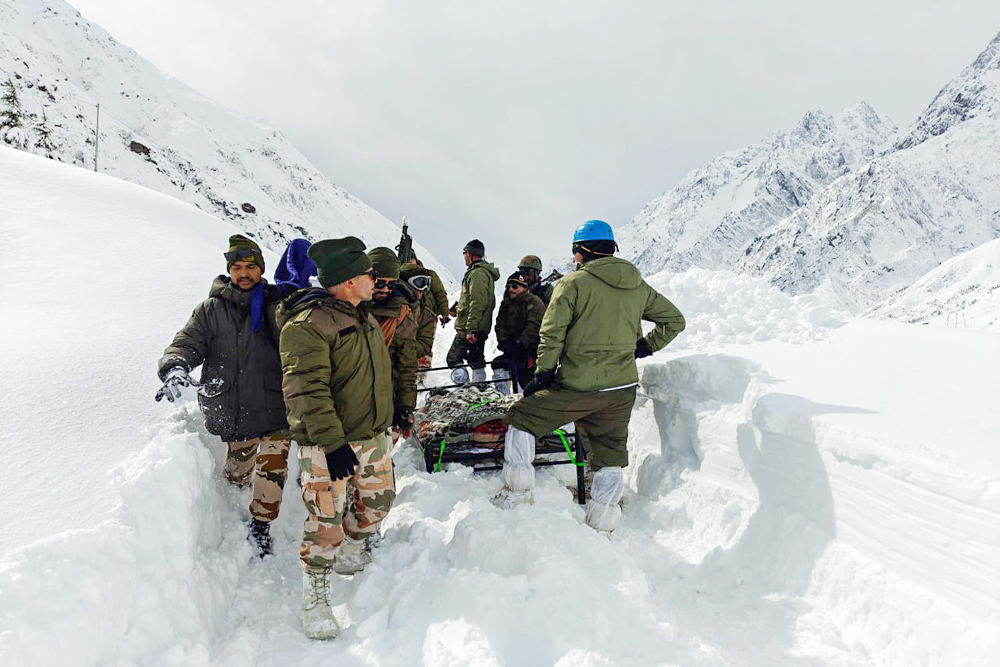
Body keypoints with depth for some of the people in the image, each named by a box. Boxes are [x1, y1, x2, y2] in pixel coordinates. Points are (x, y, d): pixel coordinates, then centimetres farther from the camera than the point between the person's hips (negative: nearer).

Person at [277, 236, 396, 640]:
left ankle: (350, 556, 43)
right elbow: (306, 390, -25)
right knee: (327, 519, -3)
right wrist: (332, 443, -28)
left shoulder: (362, 316, 10)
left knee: (378, 500, 18)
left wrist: (390, 417, 27)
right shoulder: (308, 324, -20)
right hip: (327, 444, -8)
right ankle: (314, 597, 18)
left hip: (373, 435, 9)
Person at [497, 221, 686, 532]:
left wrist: (542, 375, 0)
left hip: (577, 386, -5)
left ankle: (517, 491, 13)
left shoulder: (573, 283, -6)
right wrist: (645, 346, 18)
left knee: (521, 419, 13)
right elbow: (674, 320, 15)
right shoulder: (638, 287, 8)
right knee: (609, 458, 15)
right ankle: (601, 528, 19)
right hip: (622, 389, 5)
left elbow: (552, 335, -9)